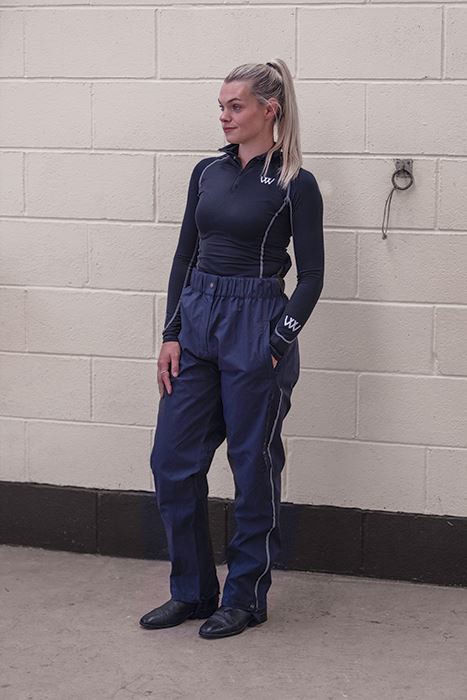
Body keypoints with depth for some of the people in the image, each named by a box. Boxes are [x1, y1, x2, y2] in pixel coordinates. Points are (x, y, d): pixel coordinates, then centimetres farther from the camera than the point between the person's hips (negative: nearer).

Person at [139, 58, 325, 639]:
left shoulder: (295, 185, -7)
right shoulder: (208, 172, 9)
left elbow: (310, 277, -6)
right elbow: (185, 255, 10)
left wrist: (276, 347, -12)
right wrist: (171, 335, 3)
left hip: (256, 326, -6)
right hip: (196, 318, 6)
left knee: (253, 467, 4)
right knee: (172, 461, 4)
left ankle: (245, 597, 18)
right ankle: (192, 591, 19)